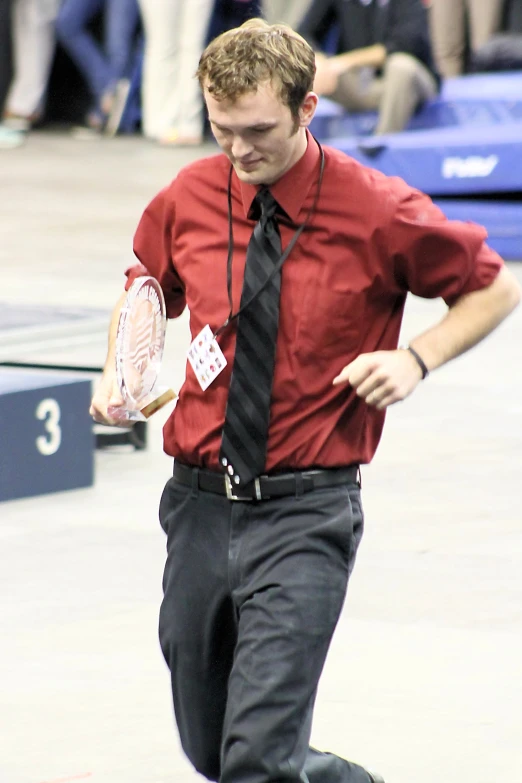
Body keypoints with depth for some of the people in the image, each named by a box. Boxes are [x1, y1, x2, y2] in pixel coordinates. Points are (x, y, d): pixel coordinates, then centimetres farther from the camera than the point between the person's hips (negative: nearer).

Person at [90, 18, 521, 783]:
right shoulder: (187, 200, 1)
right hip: (200, 503, 5)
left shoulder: (379, 213, -9)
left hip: (304, 516, -5)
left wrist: (416, 358, -13)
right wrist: (119, 370, 2)